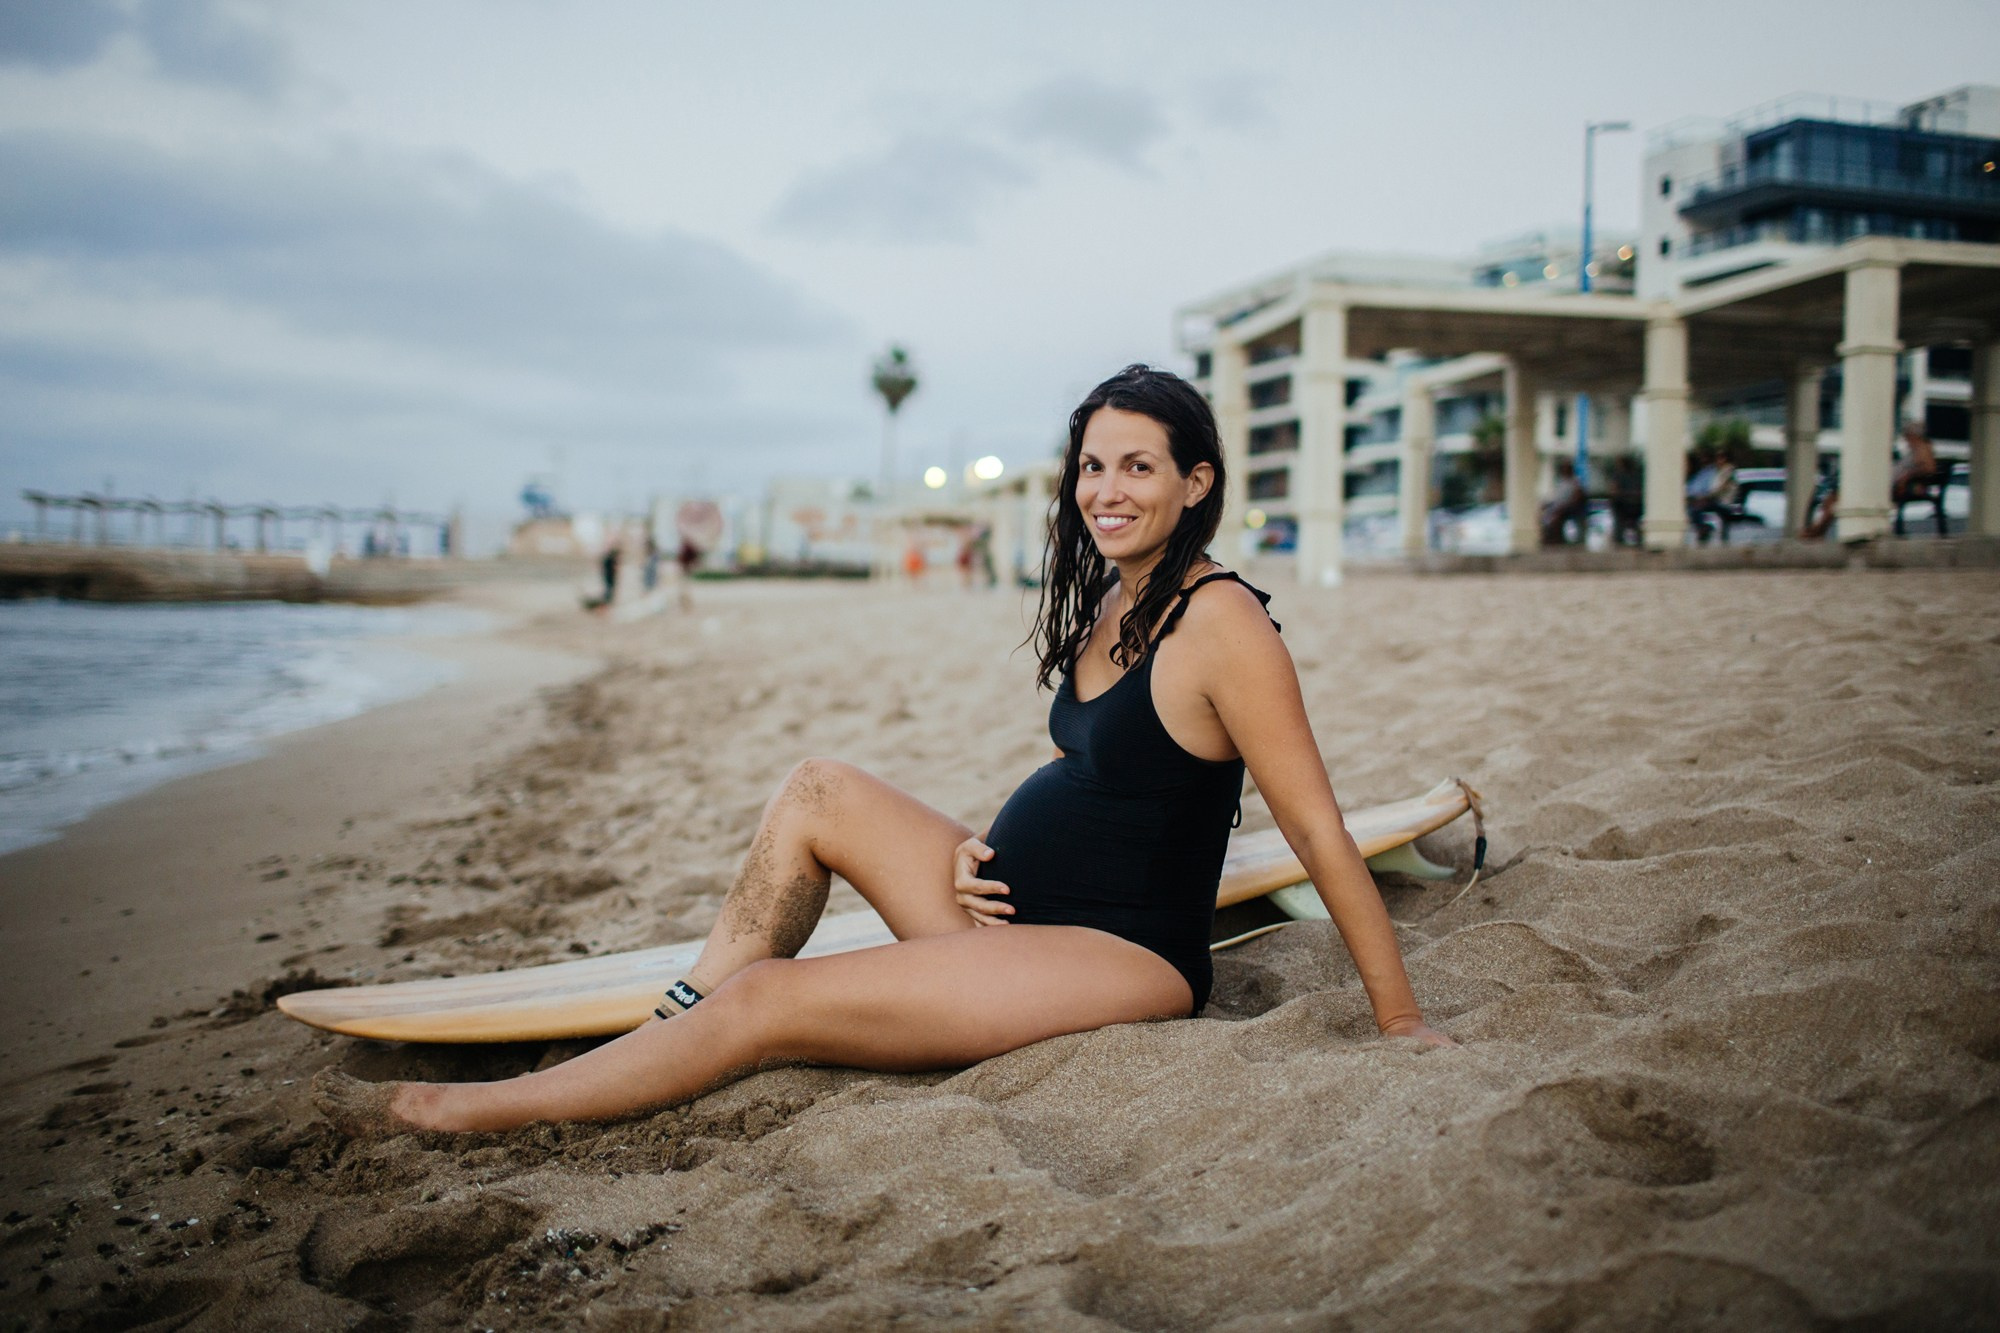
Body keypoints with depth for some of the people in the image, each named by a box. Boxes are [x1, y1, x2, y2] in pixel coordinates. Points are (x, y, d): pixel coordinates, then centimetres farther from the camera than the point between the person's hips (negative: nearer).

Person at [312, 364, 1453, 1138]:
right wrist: (982, 847, -1)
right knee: (819, 794, 3)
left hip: (1125, 957, -9)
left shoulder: (1219, 620, -18)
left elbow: (1322, 833, -17)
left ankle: (456, 1110, -1)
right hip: (1021, 907, 9)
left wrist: (1403, 1021, -14)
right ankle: (679, 1025, 7)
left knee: (764, 1004, -14)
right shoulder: (1108, 602, 9)